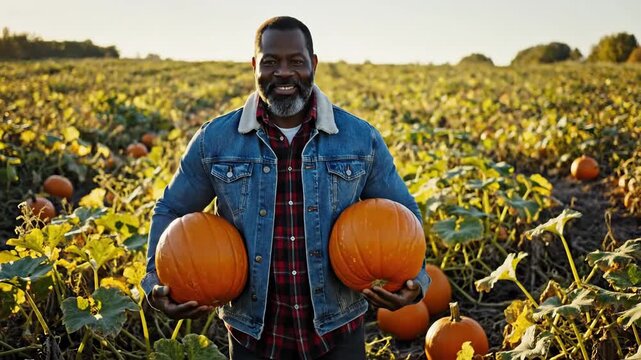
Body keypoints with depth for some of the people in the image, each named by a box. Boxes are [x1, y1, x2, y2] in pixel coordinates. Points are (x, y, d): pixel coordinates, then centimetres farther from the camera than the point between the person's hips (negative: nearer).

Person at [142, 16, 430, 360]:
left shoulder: (362, 138, -4)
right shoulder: (214, 140, -5)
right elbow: (170, 211, 7)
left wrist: (413, 278, -10)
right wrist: (157, 282, -8)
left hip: (337, 331, 0)